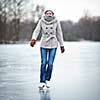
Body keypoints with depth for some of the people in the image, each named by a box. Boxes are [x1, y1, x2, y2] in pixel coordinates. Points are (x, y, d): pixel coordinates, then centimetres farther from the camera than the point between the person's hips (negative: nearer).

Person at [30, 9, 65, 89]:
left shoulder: (56, 22, -2)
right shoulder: (41, 21, -3)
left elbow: (59, 34, 4)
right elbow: (36, 31, -9)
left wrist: (62, 45, 7)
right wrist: (33, 39, -28)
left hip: (53, 46, 0)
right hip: (44, 45, 0)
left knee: (50, 64, -2)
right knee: (43, 63, -4)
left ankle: (47, 80, 19)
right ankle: (42, 81, 7)